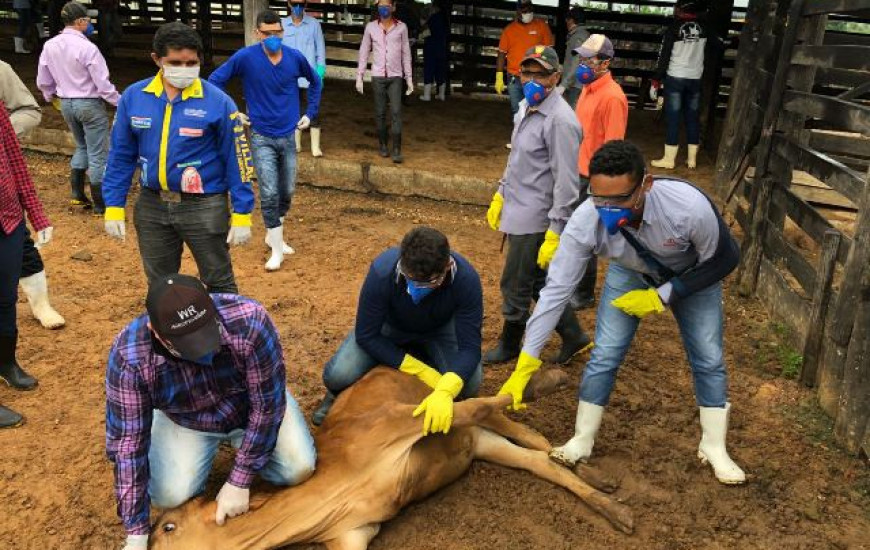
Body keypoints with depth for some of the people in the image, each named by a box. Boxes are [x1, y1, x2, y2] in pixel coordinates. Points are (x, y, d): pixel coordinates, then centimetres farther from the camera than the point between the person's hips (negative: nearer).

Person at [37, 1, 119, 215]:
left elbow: (43, 82, 9)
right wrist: (121, 103, -6)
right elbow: (103, 84, -19)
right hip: (90, 104, -6)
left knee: (82, 146, 25)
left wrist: (51, 97, 28)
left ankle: (77, 194, 21)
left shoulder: (50, 46, 0)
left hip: (66, 103, 7)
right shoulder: (87, 48, -21)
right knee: (98, 154, 3)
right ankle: (100, 205, 8)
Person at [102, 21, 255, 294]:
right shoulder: (133, 97, -2)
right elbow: (120, 156, 6)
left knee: (220, 285, 8)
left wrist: (241, 214, -9)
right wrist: (114, 207, 3)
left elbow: (237, 160, -7)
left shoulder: (217, 102, -11)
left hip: (204, 207, -3)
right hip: (152, 207, 4)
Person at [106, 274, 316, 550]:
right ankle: (208, 445, 14)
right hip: (185, 421, 1)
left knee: (298, 469, -15)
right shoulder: (128, 357, -33)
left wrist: (239, 481, -24)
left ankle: (243, 443, 15)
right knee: (168, 496, -18)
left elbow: (267, 404, -27)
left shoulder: (248, 321, -37)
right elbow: (128, 443, -26)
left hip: (250, 404, 0)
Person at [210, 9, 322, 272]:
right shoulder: (245, 57, -13)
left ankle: (273, 235, 35)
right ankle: (277, 249, 3)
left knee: (287, 192, 12)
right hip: (262, 137, -3)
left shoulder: (295, 57, -5)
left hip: (288, 135, 4)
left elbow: (315, 82, 14)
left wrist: (310, 113, 10)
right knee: (269, 194, -9)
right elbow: (215, 81, -4)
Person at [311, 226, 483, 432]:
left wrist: (445, 391, -53)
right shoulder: (382, 271, -38)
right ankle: (340, 395, 15)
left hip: (438, 329, 2)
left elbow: (470, 347, -34)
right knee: (338, 376, -25)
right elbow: (366, 335, -27)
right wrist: (421, 371, -32)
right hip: (389, 325, -1)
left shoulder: (466, 279, -36)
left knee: (469, 384, -23)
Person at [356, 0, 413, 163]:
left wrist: (409, 78, 4)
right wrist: (359, 77, 3)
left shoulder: (401, 27, 1)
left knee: (396, 112, -9)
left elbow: (406, 53, 6)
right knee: (380, 113, 6)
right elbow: (364, 53, 7)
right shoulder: (371, 27, 2)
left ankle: (397, 150, -8)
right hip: (377, 76, 1)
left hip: (395, 77, -1)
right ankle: (383, 144, 22)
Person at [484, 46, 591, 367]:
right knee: (539, 282, 18)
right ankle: (573, 337, 33)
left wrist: (555, 235, -22)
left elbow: (566, 184, -22)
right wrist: (501, 195, 22)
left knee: (515, 287, 5)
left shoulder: (560, 121, -20)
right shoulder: (527, 107, 9)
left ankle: (509, 346, 26)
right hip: (518, 212, 9)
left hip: (534, 220, -9)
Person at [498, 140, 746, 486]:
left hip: (693, 276, -1)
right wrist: (525, 365, -31)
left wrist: (662, 296, -27)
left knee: (708, 358, -1)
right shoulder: (585, 221, -37)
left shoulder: (690, 207, -42)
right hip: (630, 272, 1)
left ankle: (714, 448, 19)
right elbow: (556, 289, -31)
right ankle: (582, 441, 12)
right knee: (604, 355, -6)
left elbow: (725, 259, -22)